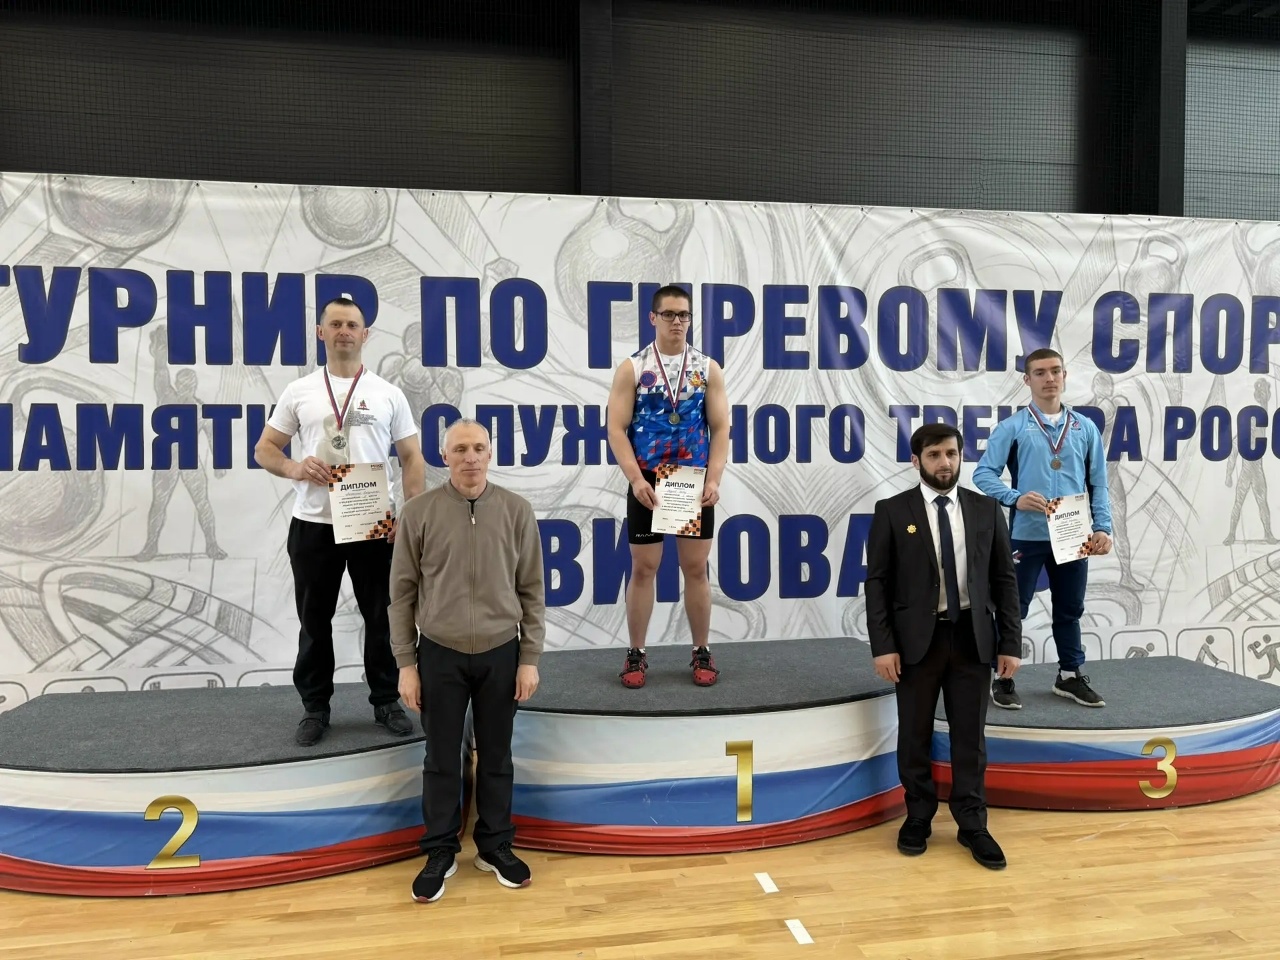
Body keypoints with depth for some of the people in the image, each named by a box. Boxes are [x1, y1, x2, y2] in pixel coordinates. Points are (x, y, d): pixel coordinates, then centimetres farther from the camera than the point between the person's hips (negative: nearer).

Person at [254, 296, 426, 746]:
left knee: (382, 617, 8)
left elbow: (412, 458, 2)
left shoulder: (388, 394, 3)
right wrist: (292, 467, -17)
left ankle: (387, 702, 23)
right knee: (314, 620, 11)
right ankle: (315, 707, 24)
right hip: (313, 524, 1)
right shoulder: (299, 392, 4)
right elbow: (264, 449, 6)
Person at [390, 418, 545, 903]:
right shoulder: (419, 512, -5)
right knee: (442, 760, 12)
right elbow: (403, 592, -1)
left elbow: (531, 590, 1)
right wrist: (406, 663, -2)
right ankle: (440, 853, 28)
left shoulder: (516, 510, -2)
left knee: (496, 757, 14)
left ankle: (495, 846, 31)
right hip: (440, 654, -1)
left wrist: (530, 658, -1)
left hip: (500, 653, 1)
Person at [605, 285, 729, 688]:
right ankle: (636, 654, 17)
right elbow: (616, 429, -6)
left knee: (696, 568, 8)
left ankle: (702, 652, 20)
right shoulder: (631, 368, -2)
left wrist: (713, 479, -12)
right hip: (647, 484, -1)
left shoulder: (708, 368, 3)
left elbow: (720, 428, 0)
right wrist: (636, 479, -17)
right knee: (643, 569, 6)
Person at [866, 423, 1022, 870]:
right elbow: (877, 582, -4)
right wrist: (883, 646, -11)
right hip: (916, 639, -1)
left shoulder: (986, 510, 5)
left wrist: (1010, 643, 1)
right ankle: (918, 817, 27)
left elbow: (1005, 579, 6)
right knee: (915, 735, 10)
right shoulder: (891, 511, -3)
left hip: (971, 638, 2)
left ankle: (972, 825, 22)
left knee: (970, 736, 8)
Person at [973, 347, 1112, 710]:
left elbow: (1098, 483, 7)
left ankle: (1071, 675, 31)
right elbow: (983, 474, -8)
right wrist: (1016, 498, -23)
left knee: (1070, 609, 16)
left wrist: (1103, 527, -1)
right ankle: (1003, 678, 17)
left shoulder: (1086, 428, 6)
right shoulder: (1012, 428, -4)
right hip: (1027, 535, -3)